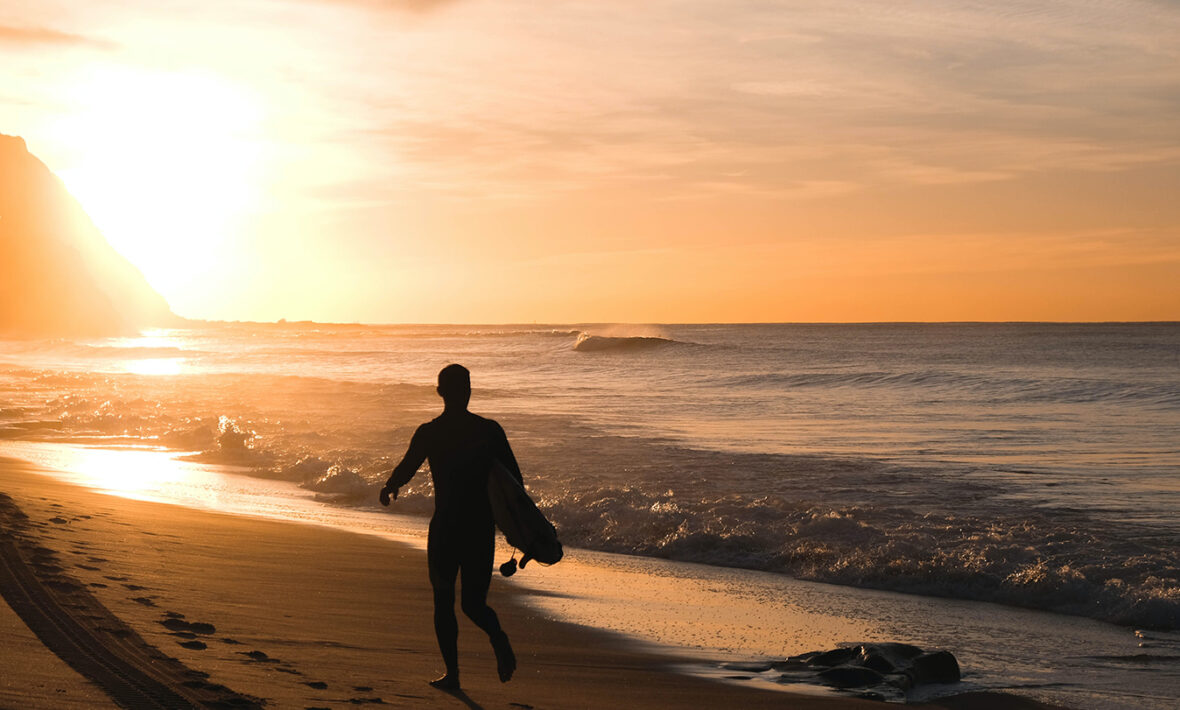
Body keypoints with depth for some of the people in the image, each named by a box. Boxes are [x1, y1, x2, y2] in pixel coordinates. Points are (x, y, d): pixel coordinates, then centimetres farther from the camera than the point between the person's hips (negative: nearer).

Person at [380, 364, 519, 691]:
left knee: (443, 601, 12)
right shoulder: (490, 430, 1)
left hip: (445, 527, -2)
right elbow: (514, 479, 0)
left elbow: (405, 470, -8)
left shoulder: (428, 433, -6)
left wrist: (388, 488, 14)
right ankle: (498, 638, -20)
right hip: (482, 527, 2)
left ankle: (452, 673, 8)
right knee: (473, 602, 11)